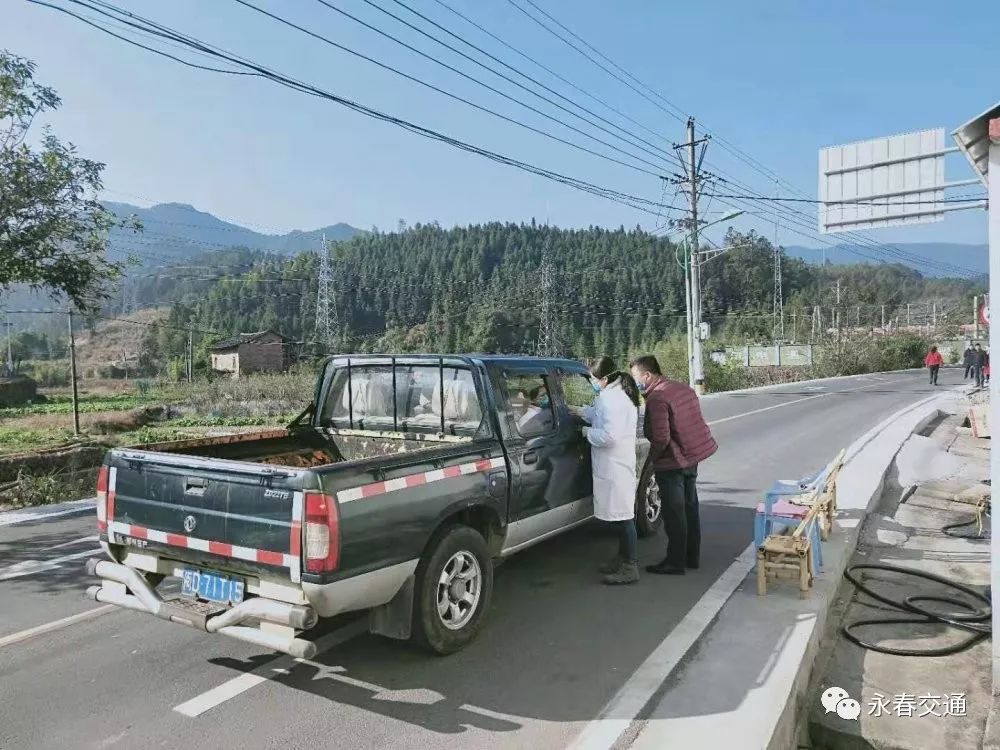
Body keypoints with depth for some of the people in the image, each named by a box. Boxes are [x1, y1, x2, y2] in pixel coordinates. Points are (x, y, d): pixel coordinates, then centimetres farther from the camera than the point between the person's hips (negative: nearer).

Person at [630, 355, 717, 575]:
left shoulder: (656, 398, -21)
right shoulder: (683, 388, 8)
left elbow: (661, 439, -26)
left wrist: (649, 464, -12)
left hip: (673, 462, -9)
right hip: (694, 455, 9)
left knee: (674, 515, 3)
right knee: (690, 508, 19)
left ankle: (675, 563, 13)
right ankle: (692, 557, 31)